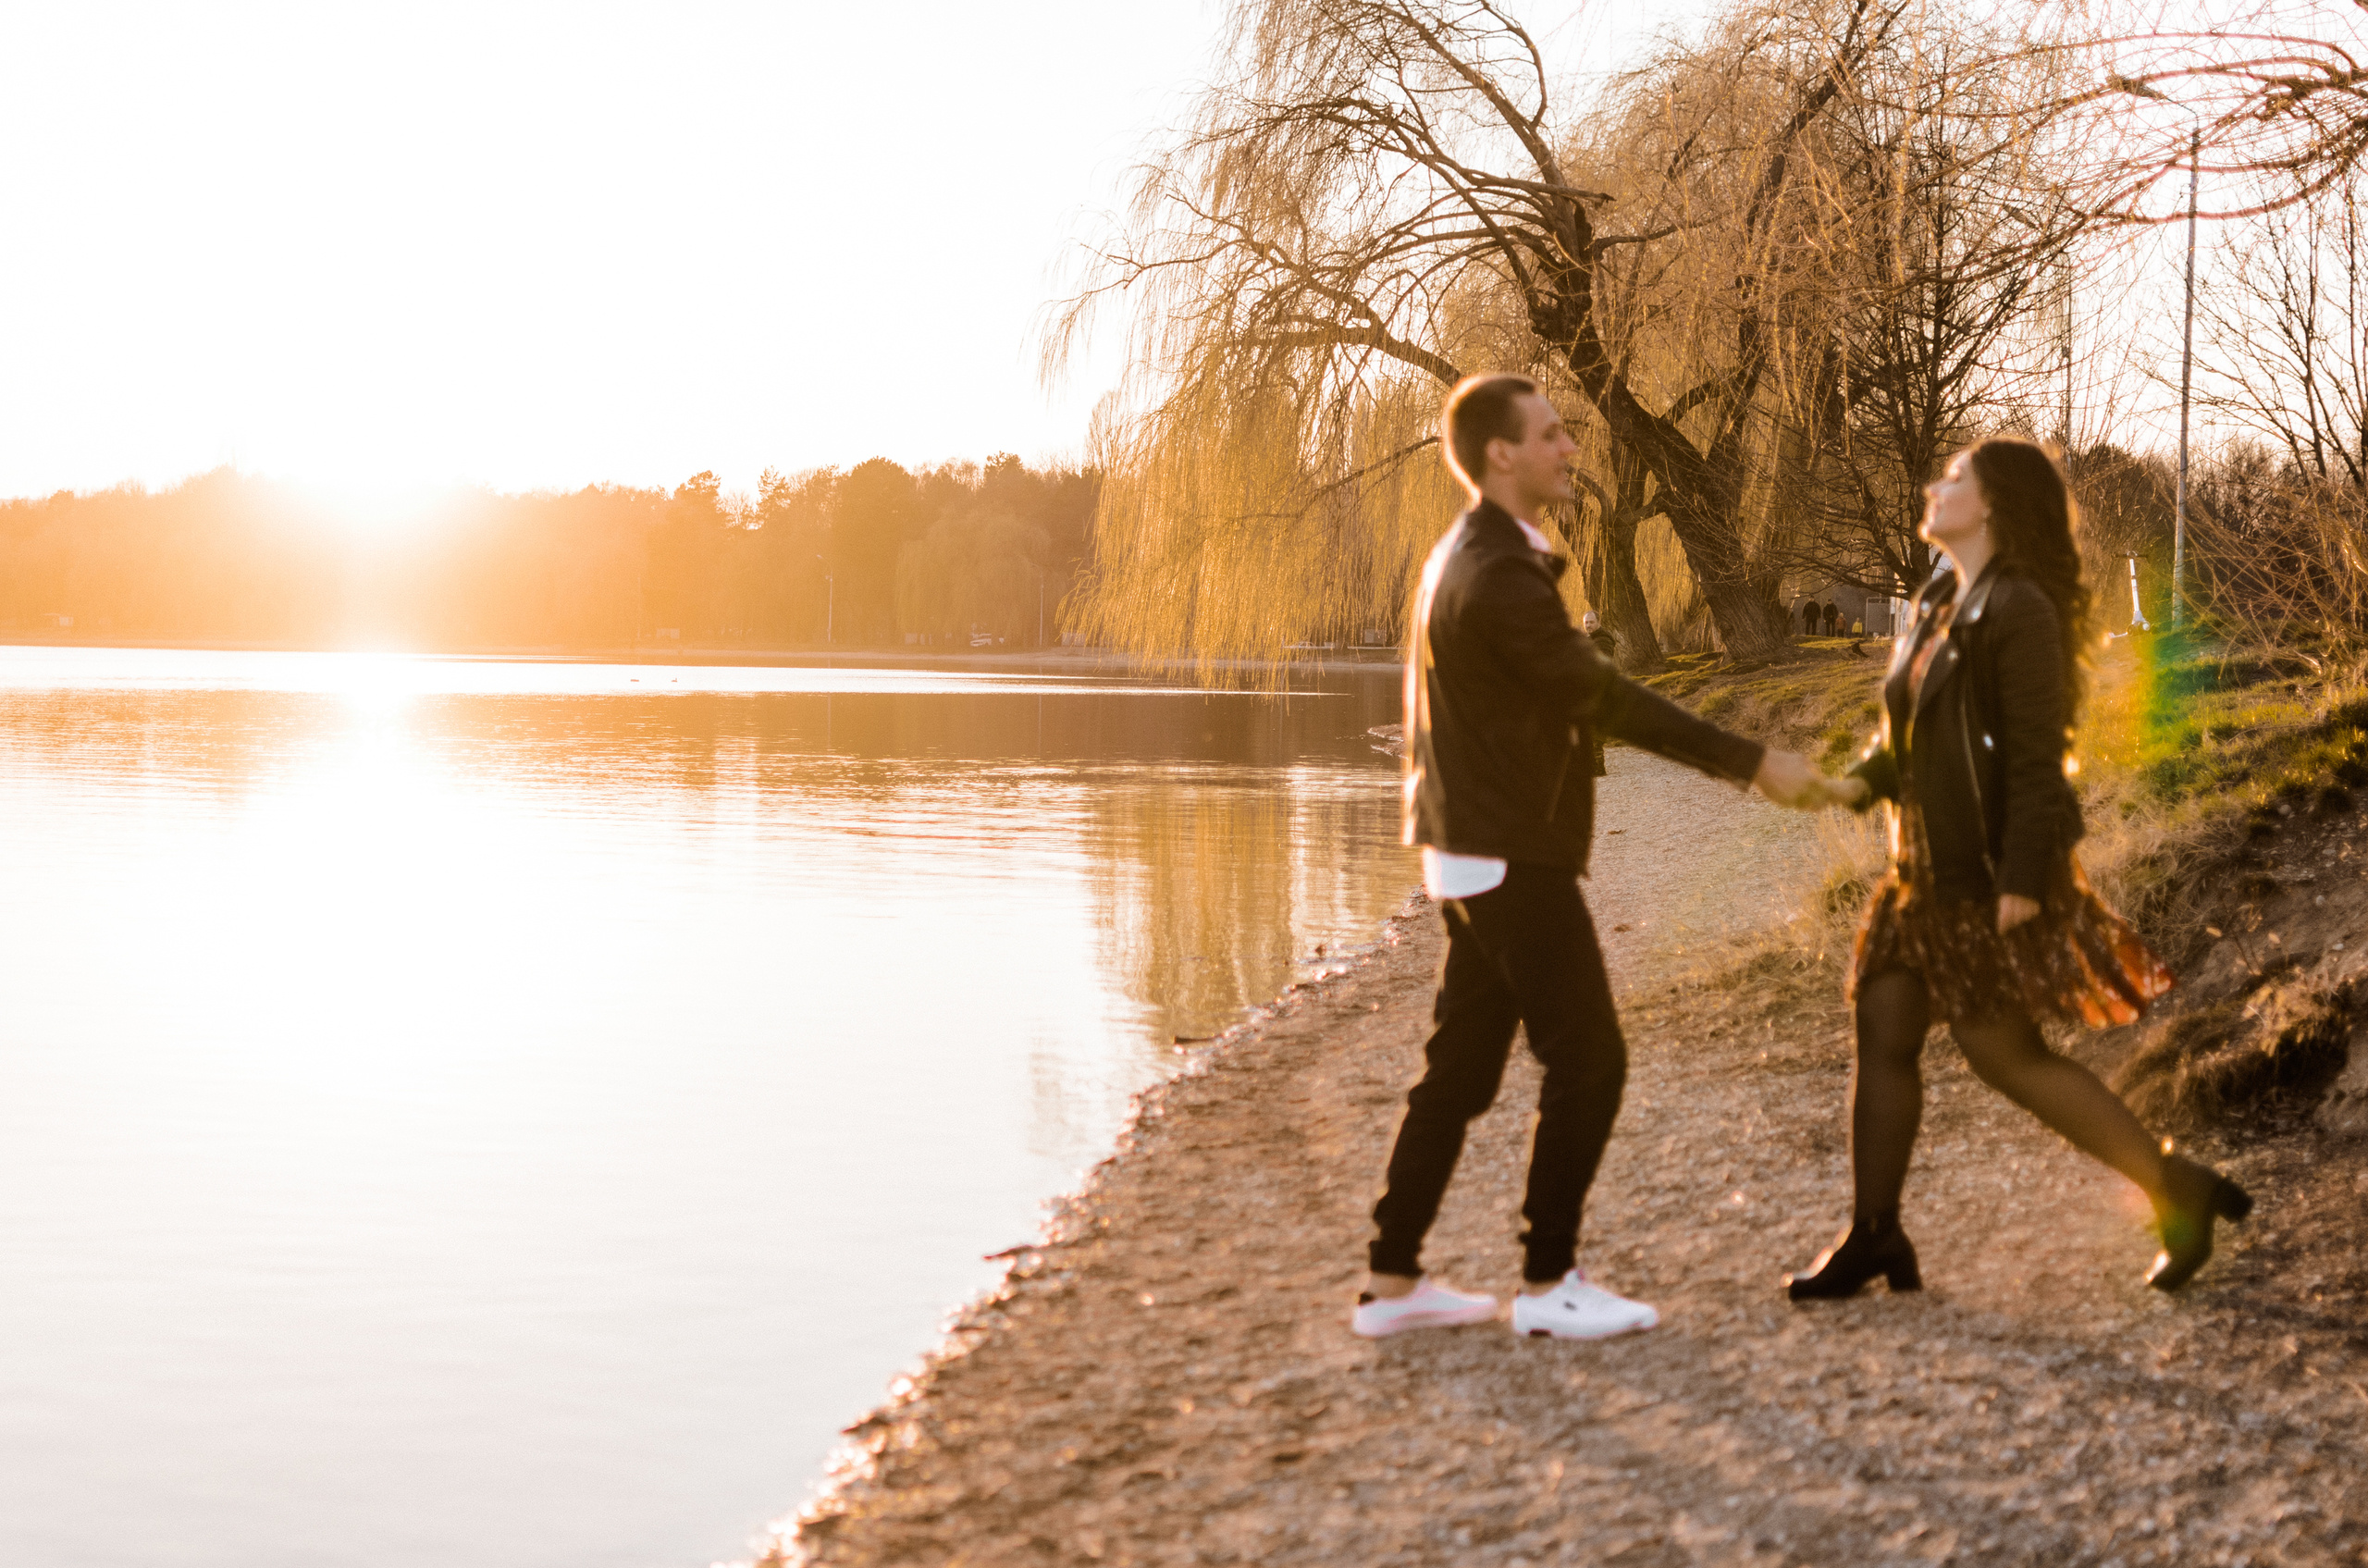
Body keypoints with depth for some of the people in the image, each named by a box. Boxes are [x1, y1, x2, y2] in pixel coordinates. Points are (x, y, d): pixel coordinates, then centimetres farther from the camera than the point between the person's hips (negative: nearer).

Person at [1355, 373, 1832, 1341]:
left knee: (1460, 1068, 12)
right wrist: (1752, 763, -15)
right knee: (1587, 1062, -2)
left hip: (1480, 854, 10)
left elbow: (1577, 698, 18)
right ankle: (1547, 1283, 4)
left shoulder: (1471, 558, 15)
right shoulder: (1500, 575, -19)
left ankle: (1391, 1281, 15)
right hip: (1513, 860, -10)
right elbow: (1607, 700, -18)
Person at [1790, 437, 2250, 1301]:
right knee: (1883, 1030, 6)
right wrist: (1859, 782, -1)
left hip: (1992, 879, -9)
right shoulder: (1939, 606, 12)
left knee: (2004, 1051, -3)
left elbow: (2036, 755, -19)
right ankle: (1872, 1235, 15)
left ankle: (2176, 1189, 10)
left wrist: (2022, 880, -22)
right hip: (1930, 872, 9)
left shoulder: (2019, 612, -15)